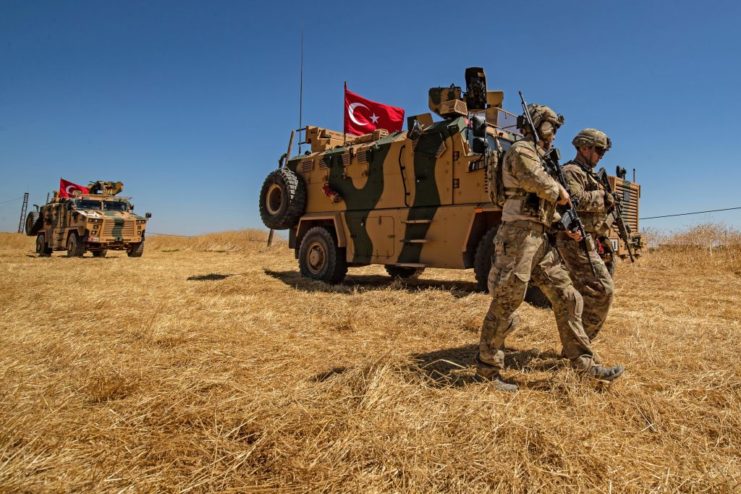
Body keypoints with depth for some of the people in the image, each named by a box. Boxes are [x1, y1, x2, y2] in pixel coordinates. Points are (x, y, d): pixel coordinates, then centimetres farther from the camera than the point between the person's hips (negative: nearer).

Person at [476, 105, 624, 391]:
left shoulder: (537, 157, 26)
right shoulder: (521, 151, -3)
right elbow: (541, 184, -21)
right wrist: (560, 192, -1)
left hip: (540, 239, 10)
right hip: (519, 235, -10)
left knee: (566, 297, 8)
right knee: (506, 301, -6)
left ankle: (583, 362, 15)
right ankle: (487, 368, 5)